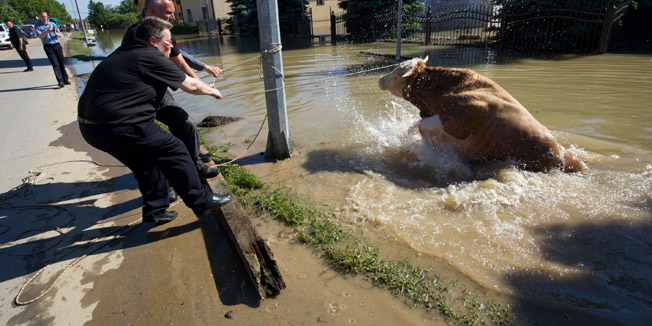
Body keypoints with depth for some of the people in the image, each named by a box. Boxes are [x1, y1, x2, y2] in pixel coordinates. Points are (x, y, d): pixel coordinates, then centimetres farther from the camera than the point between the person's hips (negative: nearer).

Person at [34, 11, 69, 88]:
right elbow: (40, 36, -9)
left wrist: (55, 33, -14)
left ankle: (65, 79, 17)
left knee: (62, 63, 6)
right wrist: (47, 31, -22)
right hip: (48, 47, -3)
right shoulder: (37, 26, 4)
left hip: (57, 45, 3)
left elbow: (60, 35, 8)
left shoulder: (52, 24, 12)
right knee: (55, 64, -12)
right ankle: (60, 81, -19)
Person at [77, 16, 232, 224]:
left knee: (149, 159, 21)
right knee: (175, 151, -2)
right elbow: (191, 86, -4)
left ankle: (155, 210, 29)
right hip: (118, 129, -10)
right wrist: (211, 90, 16)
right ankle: (202, 202, 7)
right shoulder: (152, 58, -11)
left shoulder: (124, 52, 17)